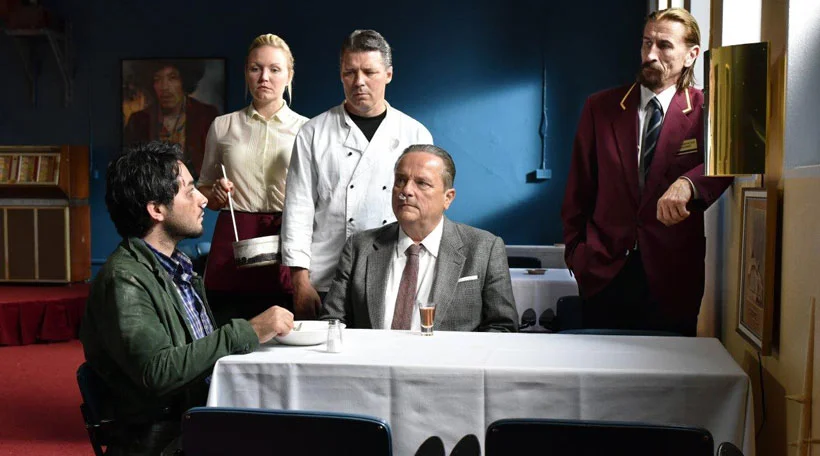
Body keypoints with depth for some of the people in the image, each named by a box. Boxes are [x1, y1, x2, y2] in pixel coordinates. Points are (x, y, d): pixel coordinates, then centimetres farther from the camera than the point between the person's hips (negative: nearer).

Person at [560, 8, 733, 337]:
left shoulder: (705, 112, -2)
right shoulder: (600, 108, 3)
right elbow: (578, 187, 8)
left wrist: (687, 184, -39)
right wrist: (574, 250, 7)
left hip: (671, 276, -1)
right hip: (602, 271, 1)